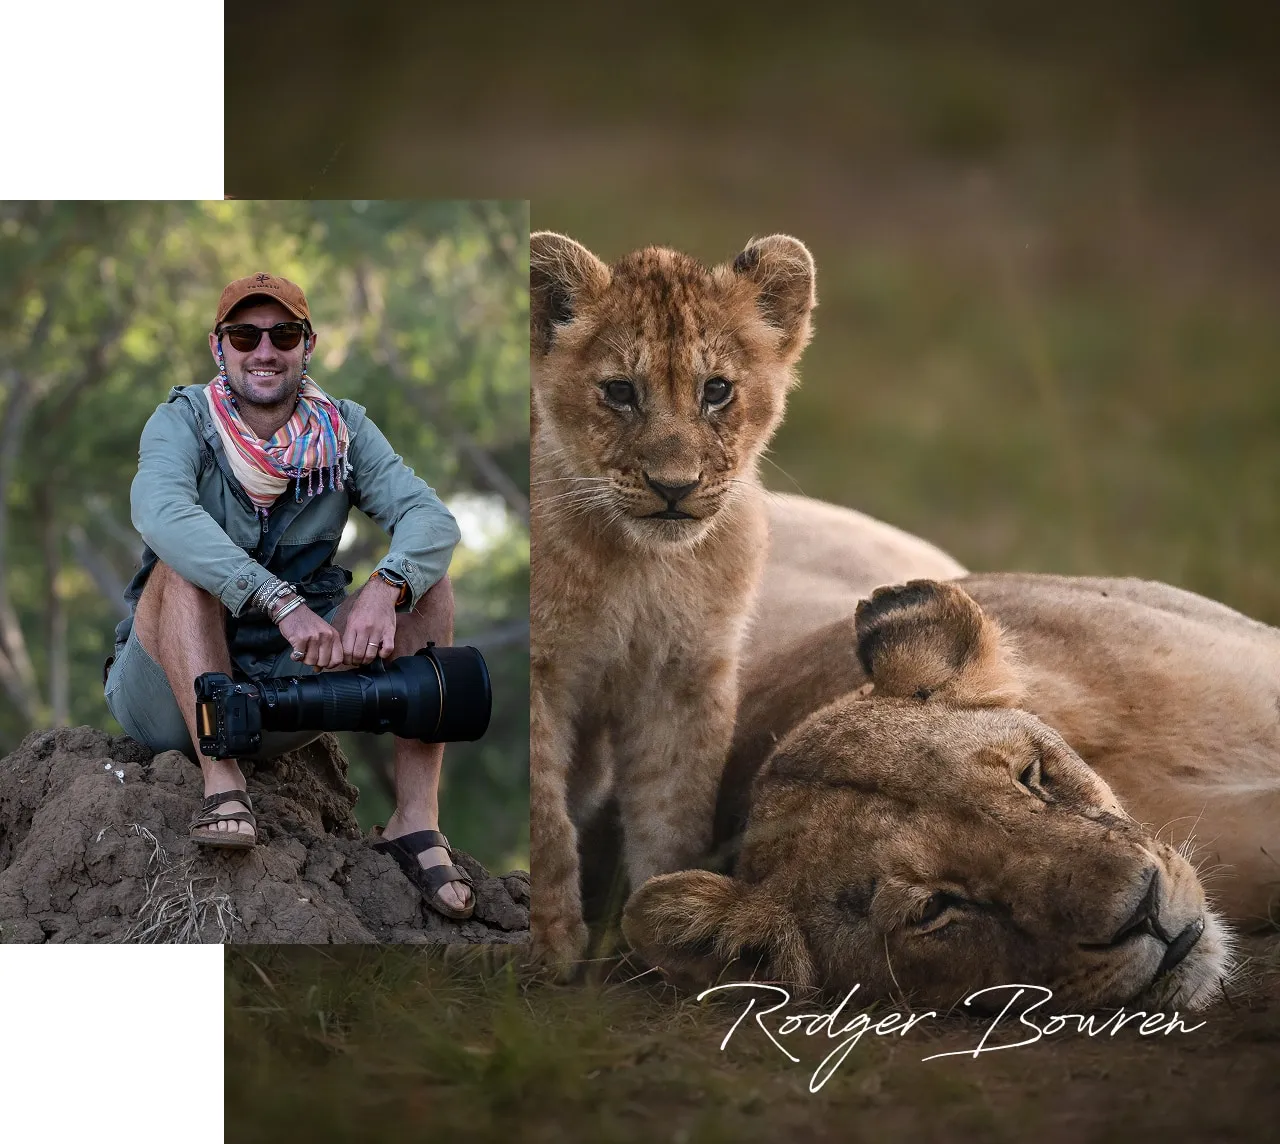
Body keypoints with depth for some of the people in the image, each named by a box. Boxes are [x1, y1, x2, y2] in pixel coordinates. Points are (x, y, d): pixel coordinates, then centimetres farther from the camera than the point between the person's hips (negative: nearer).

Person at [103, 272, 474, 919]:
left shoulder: (343, 431, 2)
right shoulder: (185, 422, -8)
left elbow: (431, 518, -14)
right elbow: (159, 511, -31)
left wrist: (386, 588, -37)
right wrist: (283, 602, -42)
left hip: (287, 685, 3)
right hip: (168, 696, -3)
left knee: (424, 579, -13)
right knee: (185, 562, -28)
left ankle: (416, 819, -23)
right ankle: (221, 782, -36)